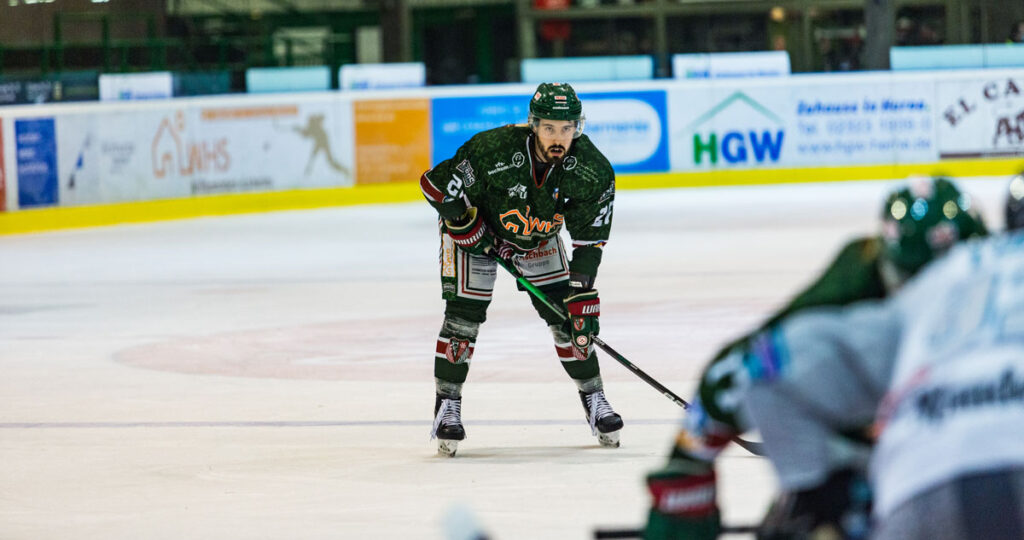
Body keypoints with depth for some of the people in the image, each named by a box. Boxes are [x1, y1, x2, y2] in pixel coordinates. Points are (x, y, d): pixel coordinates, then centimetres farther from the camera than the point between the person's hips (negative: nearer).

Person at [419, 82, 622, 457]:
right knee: (464, 313, -12)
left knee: (566, 314, -2)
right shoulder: (493, 150, -37)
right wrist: (471, 232, -21)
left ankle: (593, 398, 13)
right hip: (475, 227, -3)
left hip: (538, 237, 3)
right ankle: (447, 405, -1)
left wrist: (582, 298, -24)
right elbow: (436, 185, -24)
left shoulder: (592, 171, -26)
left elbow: (589, 242, -19)